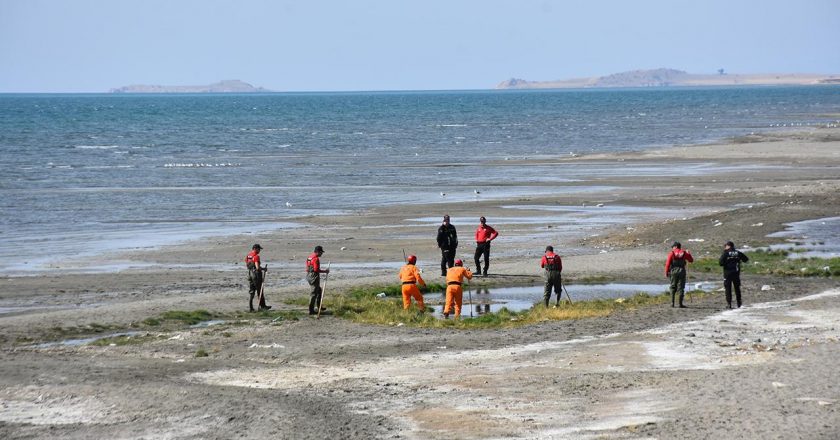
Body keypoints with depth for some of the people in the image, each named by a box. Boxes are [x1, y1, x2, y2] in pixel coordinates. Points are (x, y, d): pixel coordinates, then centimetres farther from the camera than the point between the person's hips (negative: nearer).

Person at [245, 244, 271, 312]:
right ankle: (262, 306, 12)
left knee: (251, 291, 10)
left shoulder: (248, 256, 8)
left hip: (250, 274, 8)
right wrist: (263, 269, -6)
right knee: (260, 291, 4)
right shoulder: (256, 256, -18)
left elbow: (246, 265, 16)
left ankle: (250, 307, 6)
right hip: (256, 274, -7)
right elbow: (257, 267, -24)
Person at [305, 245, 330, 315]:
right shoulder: (316, 259, -17)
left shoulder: (310, 257, 13)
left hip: (309, 276, 10)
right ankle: (311, 310, -3)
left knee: (319, 291, 23)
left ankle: (319, 307, 31)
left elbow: (308, 268, 17)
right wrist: (325, 271, -12)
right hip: (314, 277, -10)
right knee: (314, 293, -4)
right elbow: (316, 270, -24)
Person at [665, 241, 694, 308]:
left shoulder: (671, 253, -2)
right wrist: (688, 253, 29)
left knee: (673, 287, 10)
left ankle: (672, 303, 3)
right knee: (681, 288, 3)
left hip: (673, 271, -1)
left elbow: (668, 263, -7)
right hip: (682, 271, 1)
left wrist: (666, 272, 0)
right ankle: (680, 304, -2)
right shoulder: (684, 253, 4)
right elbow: (691, 260, 15)